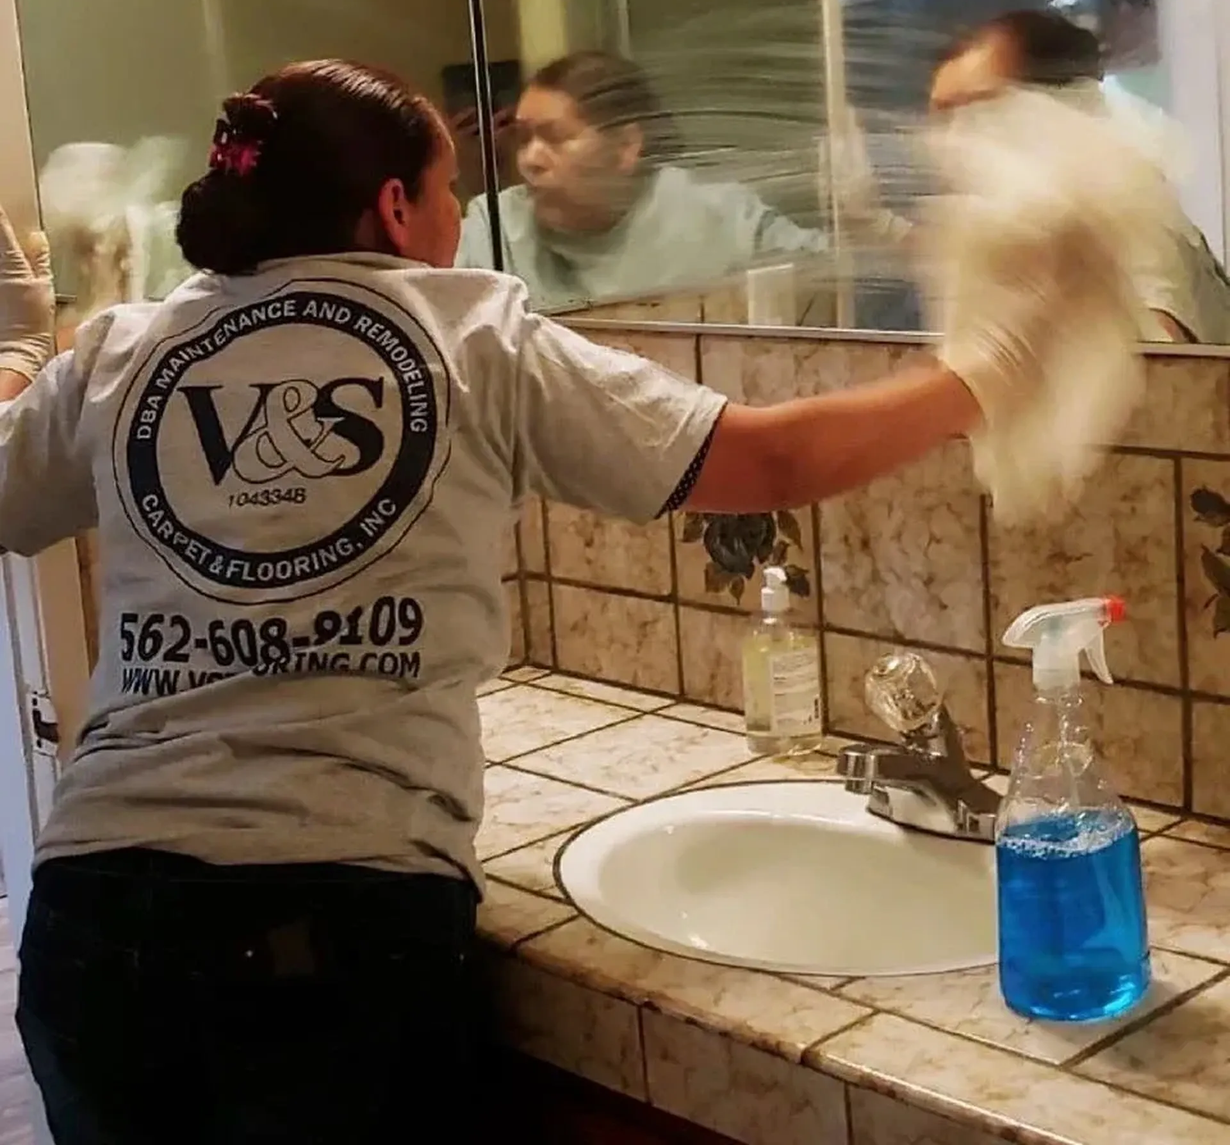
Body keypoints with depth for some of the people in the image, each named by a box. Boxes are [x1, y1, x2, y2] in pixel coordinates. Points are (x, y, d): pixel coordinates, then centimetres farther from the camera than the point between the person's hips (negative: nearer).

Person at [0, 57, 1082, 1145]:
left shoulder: (120, 354, 9)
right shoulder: (480, 340, 3)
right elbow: (775, 461, 3)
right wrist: (981, 373, 17)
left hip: (102, 899, 3)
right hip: (351, 907, -3)